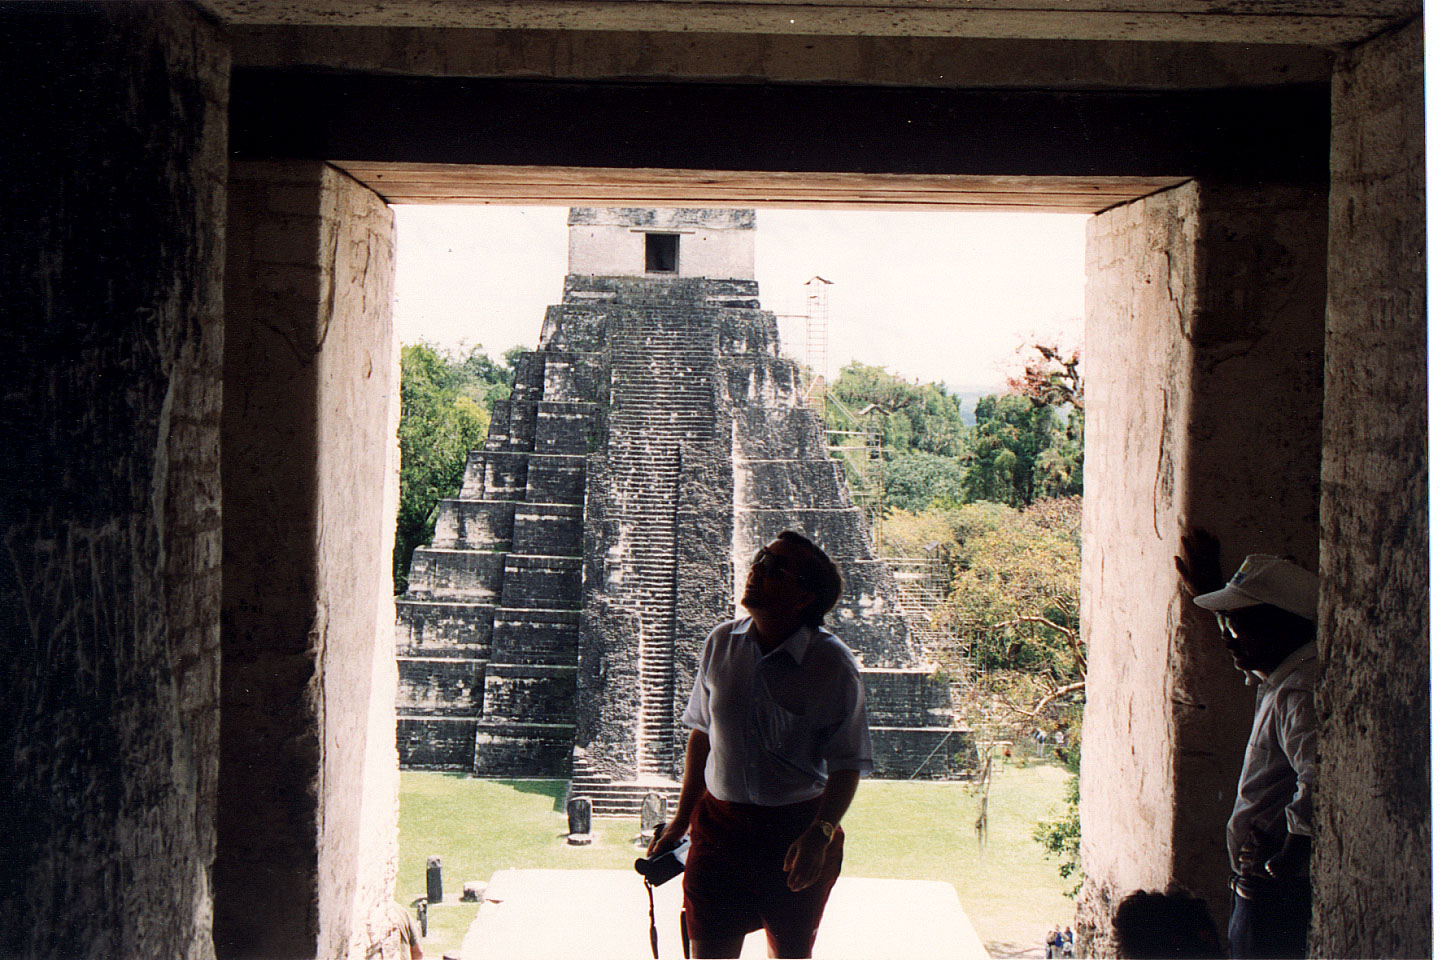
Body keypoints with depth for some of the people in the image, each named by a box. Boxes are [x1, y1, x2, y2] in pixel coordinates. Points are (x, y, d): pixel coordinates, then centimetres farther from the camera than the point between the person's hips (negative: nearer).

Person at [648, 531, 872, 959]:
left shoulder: (833, 663, -13)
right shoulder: (721, 643, 0)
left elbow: (847, 765, -10)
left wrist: (819, 835, -23)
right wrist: (681, 819, 13)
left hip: (798, 832, -3)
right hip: (718, 824, 3)